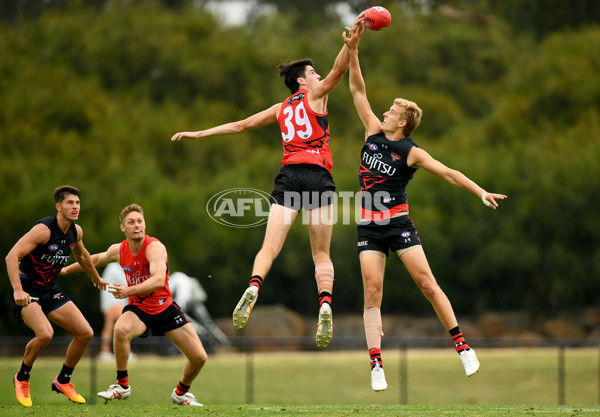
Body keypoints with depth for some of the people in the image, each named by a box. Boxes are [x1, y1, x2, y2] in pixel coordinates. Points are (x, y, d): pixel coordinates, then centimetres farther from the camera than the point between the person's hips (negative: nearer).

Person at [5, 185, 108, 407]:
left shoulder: (75, 231, 2)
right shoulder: (44, 229, -23)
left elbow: (82, 256, 26)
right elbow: (12, 256, -30)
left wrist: (97, 278, 39)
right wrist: (17, 291, -40)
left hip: (50, 289, 8)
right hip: (27, 290, -8)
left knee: (85, 333, 0)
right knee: (45, 333, -31)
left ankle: (63, 381, 20)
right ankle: (22, 378, -4)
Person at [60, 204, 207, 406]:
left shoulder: (154, 247, -23)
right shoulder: (118, 250, -6)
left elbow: (159, 280, -40)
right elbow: (97, 259, 19)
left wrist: (128, 291, -51)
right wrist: (67, 269, 26)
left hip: (165, 308, -2)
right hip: (138, 309, 2)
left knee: (199, 357, -7)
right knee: (120, 329, -34)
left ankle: (180, 393, 25)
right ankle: (122, 386, -16)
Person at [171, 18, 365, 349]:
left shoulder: (281, 109, 22)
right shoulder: (315, 95, 11)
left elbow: (240, 125, 25)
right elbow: (338, 71, -6)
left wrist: (200, 134, 34)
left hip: (289, 176, 3)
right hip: (317, 176, -3)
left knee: (269, 247, -9)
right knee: (321, 254, 2)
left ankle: (253, 288, -38)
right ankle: (325, 305, -20)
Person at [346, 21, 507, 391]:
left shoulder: (411, 152, -4)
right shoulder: (374, 132, 8)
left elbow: (449, 173, -10)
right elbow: (358, 90, 9)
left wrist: (481, 192, -22)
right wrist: (353, 52, 3)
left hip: (398, 222, -3)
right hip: (369, 226, 4)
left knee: (427, 283, -8)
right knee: (372, 290, -7)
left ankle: (462, 345, 3)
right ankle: (377, 366, -11)